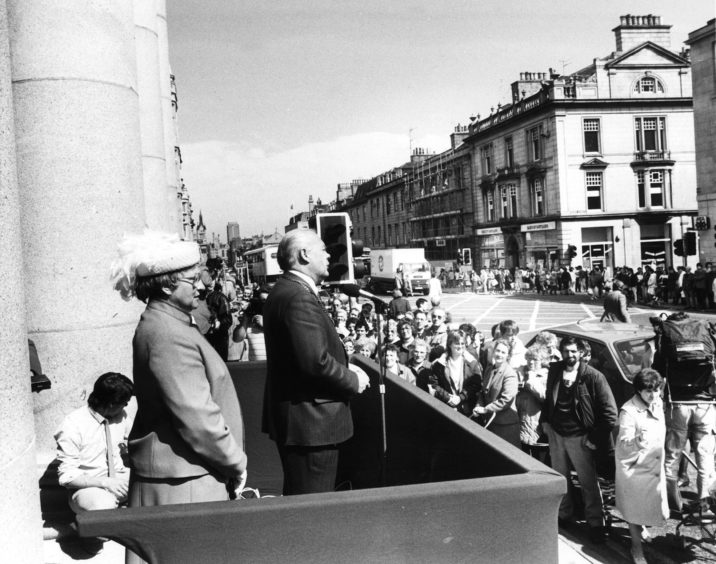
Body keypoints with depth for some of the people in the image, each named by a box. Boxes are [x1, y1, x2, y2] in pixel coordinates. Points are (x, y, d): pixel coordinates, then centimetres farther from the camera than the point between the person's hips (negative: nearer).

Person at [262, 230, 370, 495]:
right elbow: (316, 362, -28)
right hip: (309, 423, -11)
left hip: (293, 418, 11)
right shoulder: (299, 298, -21)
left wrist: (345, 369, 9)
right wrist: (354, 381, -12)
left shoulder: (283, 291, 12)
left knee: (299, 502, 22)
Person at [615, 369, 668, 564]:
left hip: (655, 464, 7)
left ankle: (640, 527, 50)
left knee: (650, 502, 22)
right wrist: (639, 440, -46)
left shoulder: (658, 403, -3)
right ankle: (636, 546, 21)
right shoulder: (628, 411, -24)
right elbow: (624, 443, -26)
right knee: (635, 506, 6)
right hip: (634, 466, -7)